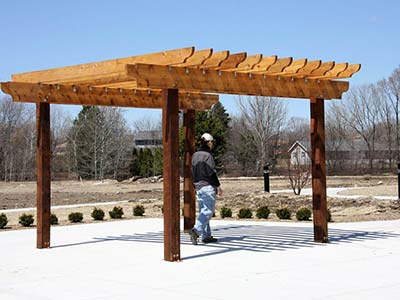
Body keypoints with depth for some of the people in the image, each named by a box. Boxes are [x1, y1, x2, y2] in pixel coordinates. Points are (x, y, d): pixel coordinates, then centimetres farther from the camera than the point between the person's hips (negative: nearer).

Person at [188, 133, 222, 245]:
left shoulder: (195, 155, 11)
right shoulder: (208, 155, -12)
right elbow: (211, 173, -14)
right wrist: (218, 186, -9)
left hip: (198, 187, 8)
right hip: (208, 186, -8)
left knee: (203, 211, 10)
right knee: (208, 211, -8)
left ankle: (206, 236, 12)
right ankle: (196, 230, -23)